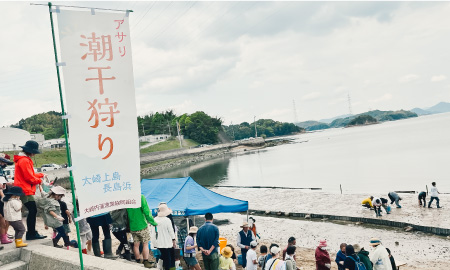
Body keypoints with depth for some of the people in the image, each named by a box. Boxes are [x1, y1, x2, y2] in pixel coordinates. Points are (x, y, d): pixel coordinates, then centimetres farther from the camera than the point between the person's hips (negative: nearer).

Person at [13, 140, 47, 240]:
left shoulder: (25, 159, 18)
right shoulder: (24, 161, -16)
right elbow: (29, 177, -17)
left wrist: (41, 175, 17)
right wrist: (39, 181, -3)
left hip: (24, 190, 11)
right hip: (25, 190, -11)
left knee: (32, 211, 12)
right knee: (33, 210, -7)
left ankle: (32, 233, 18)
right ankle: (31, 234, -1)